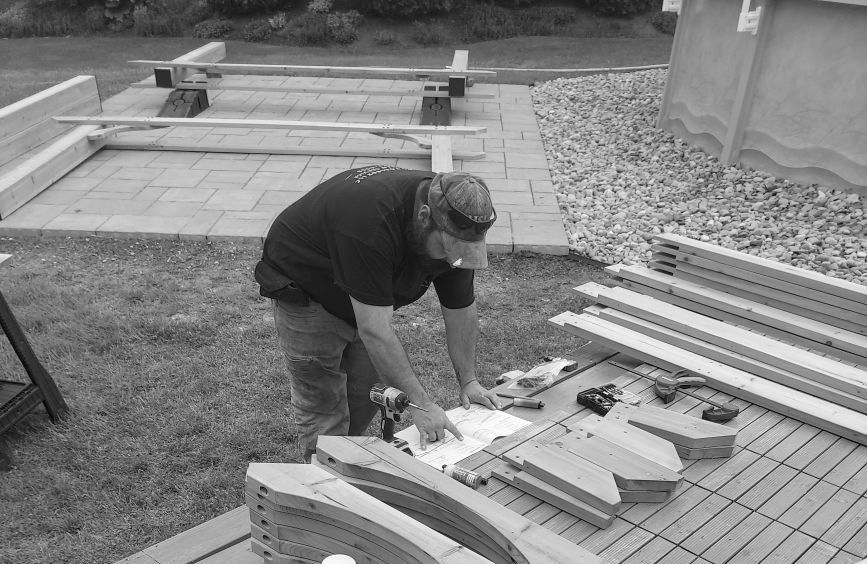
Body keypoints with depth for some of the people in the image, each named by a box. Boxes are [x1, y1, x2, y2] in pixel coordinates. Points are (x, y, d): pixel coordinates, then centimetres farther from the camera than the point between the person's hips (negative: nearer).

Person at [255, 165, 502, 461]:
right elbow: (374, 331, -41)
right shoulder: (370, 222, -42)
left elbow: (461, 309, -6)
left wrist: (468, 380, -8)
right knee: (322, 407, -4)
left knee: (369, 393, 12)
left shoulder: (456, 230, -18)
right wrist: (419, 403, -38)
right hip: (304, 289, -7)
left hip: (365, 298, 7)